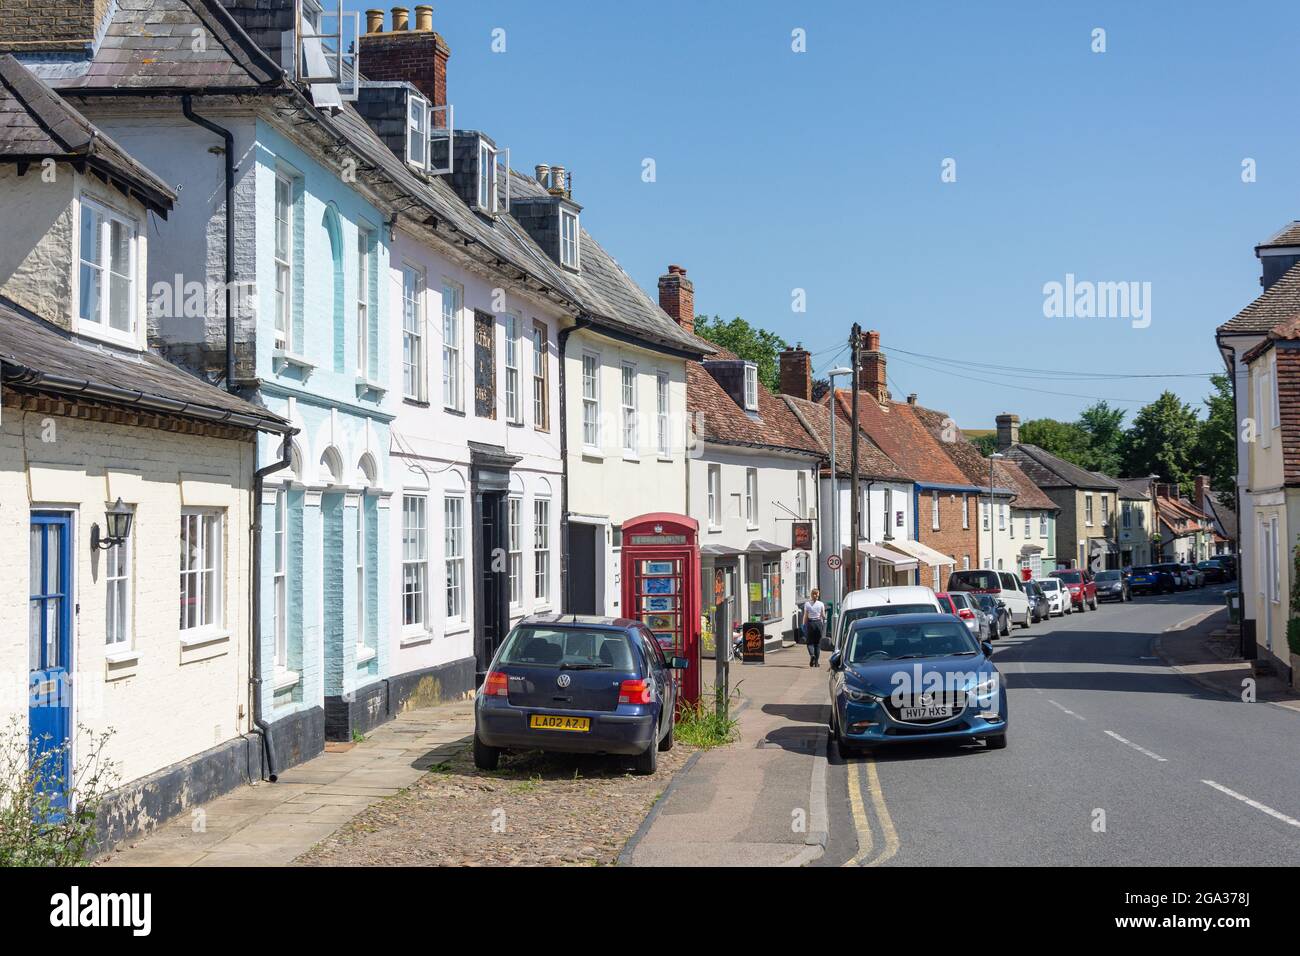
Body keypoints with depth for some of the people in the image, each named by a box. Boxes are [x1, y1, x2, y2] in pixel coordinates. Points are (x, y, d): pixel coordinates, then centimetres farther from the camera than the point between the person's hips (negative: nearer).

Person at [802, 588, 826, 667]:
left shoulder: (807, 604, -4)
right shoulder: (821, 604, -2)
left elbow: (805, 616, -4)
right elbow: (823, 616, 2)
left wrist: (804, 625, 3)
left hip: (810, 623, -1)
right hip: (818, 623, 1)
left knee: (810, 642, 8)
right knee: (817, 643, 8)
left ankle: (812, 655, -21)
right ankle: (816, 662, 6)